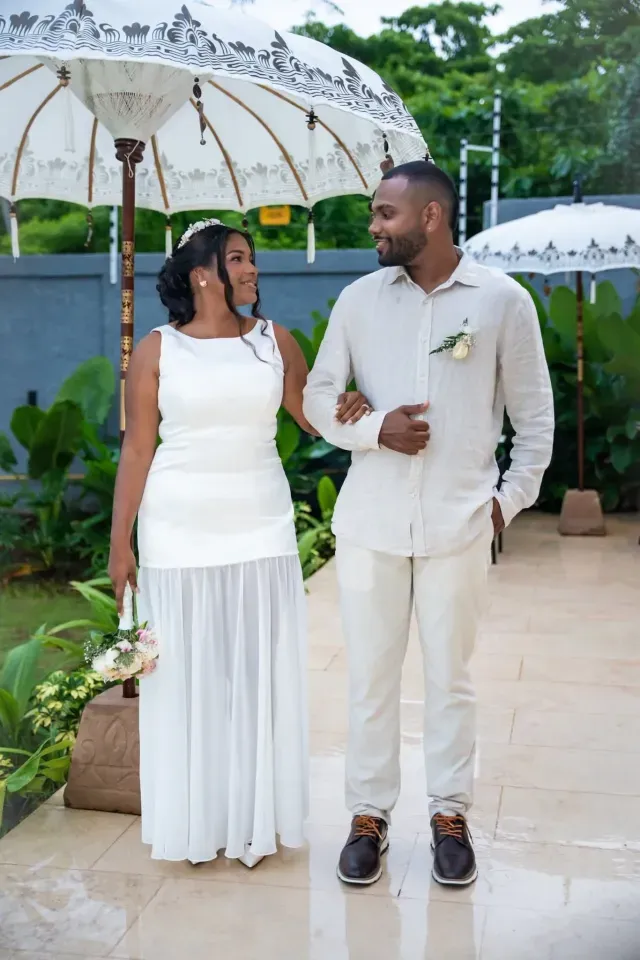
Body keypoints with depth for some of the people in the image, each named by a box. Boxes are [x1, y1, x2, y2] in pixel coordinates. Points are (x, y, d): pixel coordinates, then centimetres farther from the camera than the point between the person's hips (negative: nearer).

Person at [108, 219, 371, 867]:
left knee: (257, 672, 7)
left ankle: (255, 818, 23)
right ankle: (195, 821, 22)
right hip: (179, 533, -1)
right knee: (187, 674, 6)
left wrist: (354, 410, -16)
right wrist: (120, 541, -4)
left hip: (260, 529, 2)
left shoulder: (274, 340, 4)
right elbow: (137, 450, -2)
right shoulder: (157, 349, -1)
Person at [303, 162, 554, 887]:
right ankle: (369, 815, 23)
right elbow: (318, 396, 7)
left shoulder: (502, 300, -1)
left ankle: (450, 814, 26)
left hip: (459, 523, -1)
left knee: (450, 676, 9)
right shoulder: (359, 298, 4)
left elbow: (533, 412, 6)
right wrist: (374, 429, -11)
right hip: (369, 522, 2)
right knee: (370, 676, 8)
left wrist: (514, 495, 1)